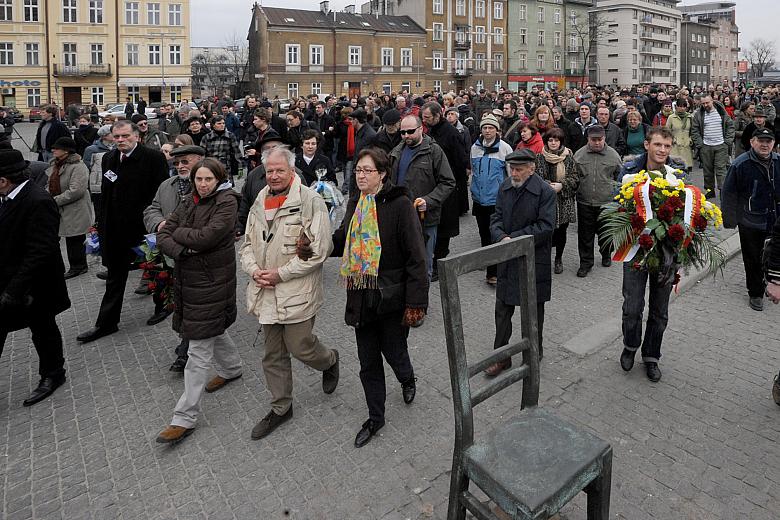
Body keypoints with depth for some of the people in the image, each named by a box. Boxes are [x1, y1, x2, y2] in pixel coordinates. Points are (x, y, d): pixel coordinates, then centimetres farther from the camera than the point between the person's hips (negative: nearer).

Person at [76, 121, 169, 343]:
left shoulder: (153, 157, -13)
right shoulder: (109, 158, 6)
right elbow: (105, 194, 13)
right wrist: (102, 225, 11)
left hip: (143, 228, -6)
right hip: (115, 230, 6)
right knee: (115, 277, 14)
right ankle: (106, 323, 23)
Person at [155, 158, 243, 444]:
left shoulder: (227, 202, -12)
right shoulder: (189, 202, 9)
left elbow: (206, 237, -23)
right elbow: (162, 236, 2)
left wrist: (176, 232, -6)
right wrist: (181, 250, -18)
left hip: (212, 281, -7)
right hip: (187, 278, 7)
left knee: (199, 348, -4)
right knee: (213, 330, 26)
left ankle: (185, 417, 2)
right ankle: (232, 368, 52)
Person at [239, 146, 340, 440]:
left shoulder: (310, 201, -11)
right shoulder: (260, 202, 10)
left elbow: (319, 250, -17)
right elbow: (248, 244, 16)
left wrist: (281, 274, -16)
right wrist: (254, 270, -5)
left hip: (298, 292, -6)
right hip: (266, 292, 6)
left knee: (299, 347, 0)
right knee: (273, 354, 14)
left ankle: (330, 360, 36)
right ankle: (280, 408, 32)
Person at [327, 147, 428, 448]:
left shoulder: (399, 204, -14)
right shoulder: (356, 203, 7)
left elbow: (415, 256, -16)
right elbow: (341, 242, 16)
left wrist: (415, 302, -19)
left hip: (391, 297, -5)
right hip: (362, 297, 6)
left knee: (394, 352, 11)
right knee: (368, 361, 13)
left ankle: (407, 379, 48)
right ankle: (375, 418, 32)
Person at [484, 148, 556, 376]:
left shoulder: (545, 192, -13)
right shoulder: (505, 187, 4)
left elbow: (545, 227, -17)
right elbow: (496, 217, 5)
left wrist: (513, 238, -19)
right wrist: (501, 237, -15)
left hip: (534, 260, -4)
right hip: (507, 259, 5)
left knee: (534, 309, 13)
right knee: (502, 308, 8)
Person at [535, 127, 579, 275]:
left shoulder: (569, 157, 2)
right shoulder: (539, 158, 1)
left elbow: (575, 177, 1)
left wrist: (561, 186, -14)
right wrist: (547, 186, -14)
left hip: (564, 201, 1)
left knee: (561, 231, 8)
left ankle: (559, 259, 26)